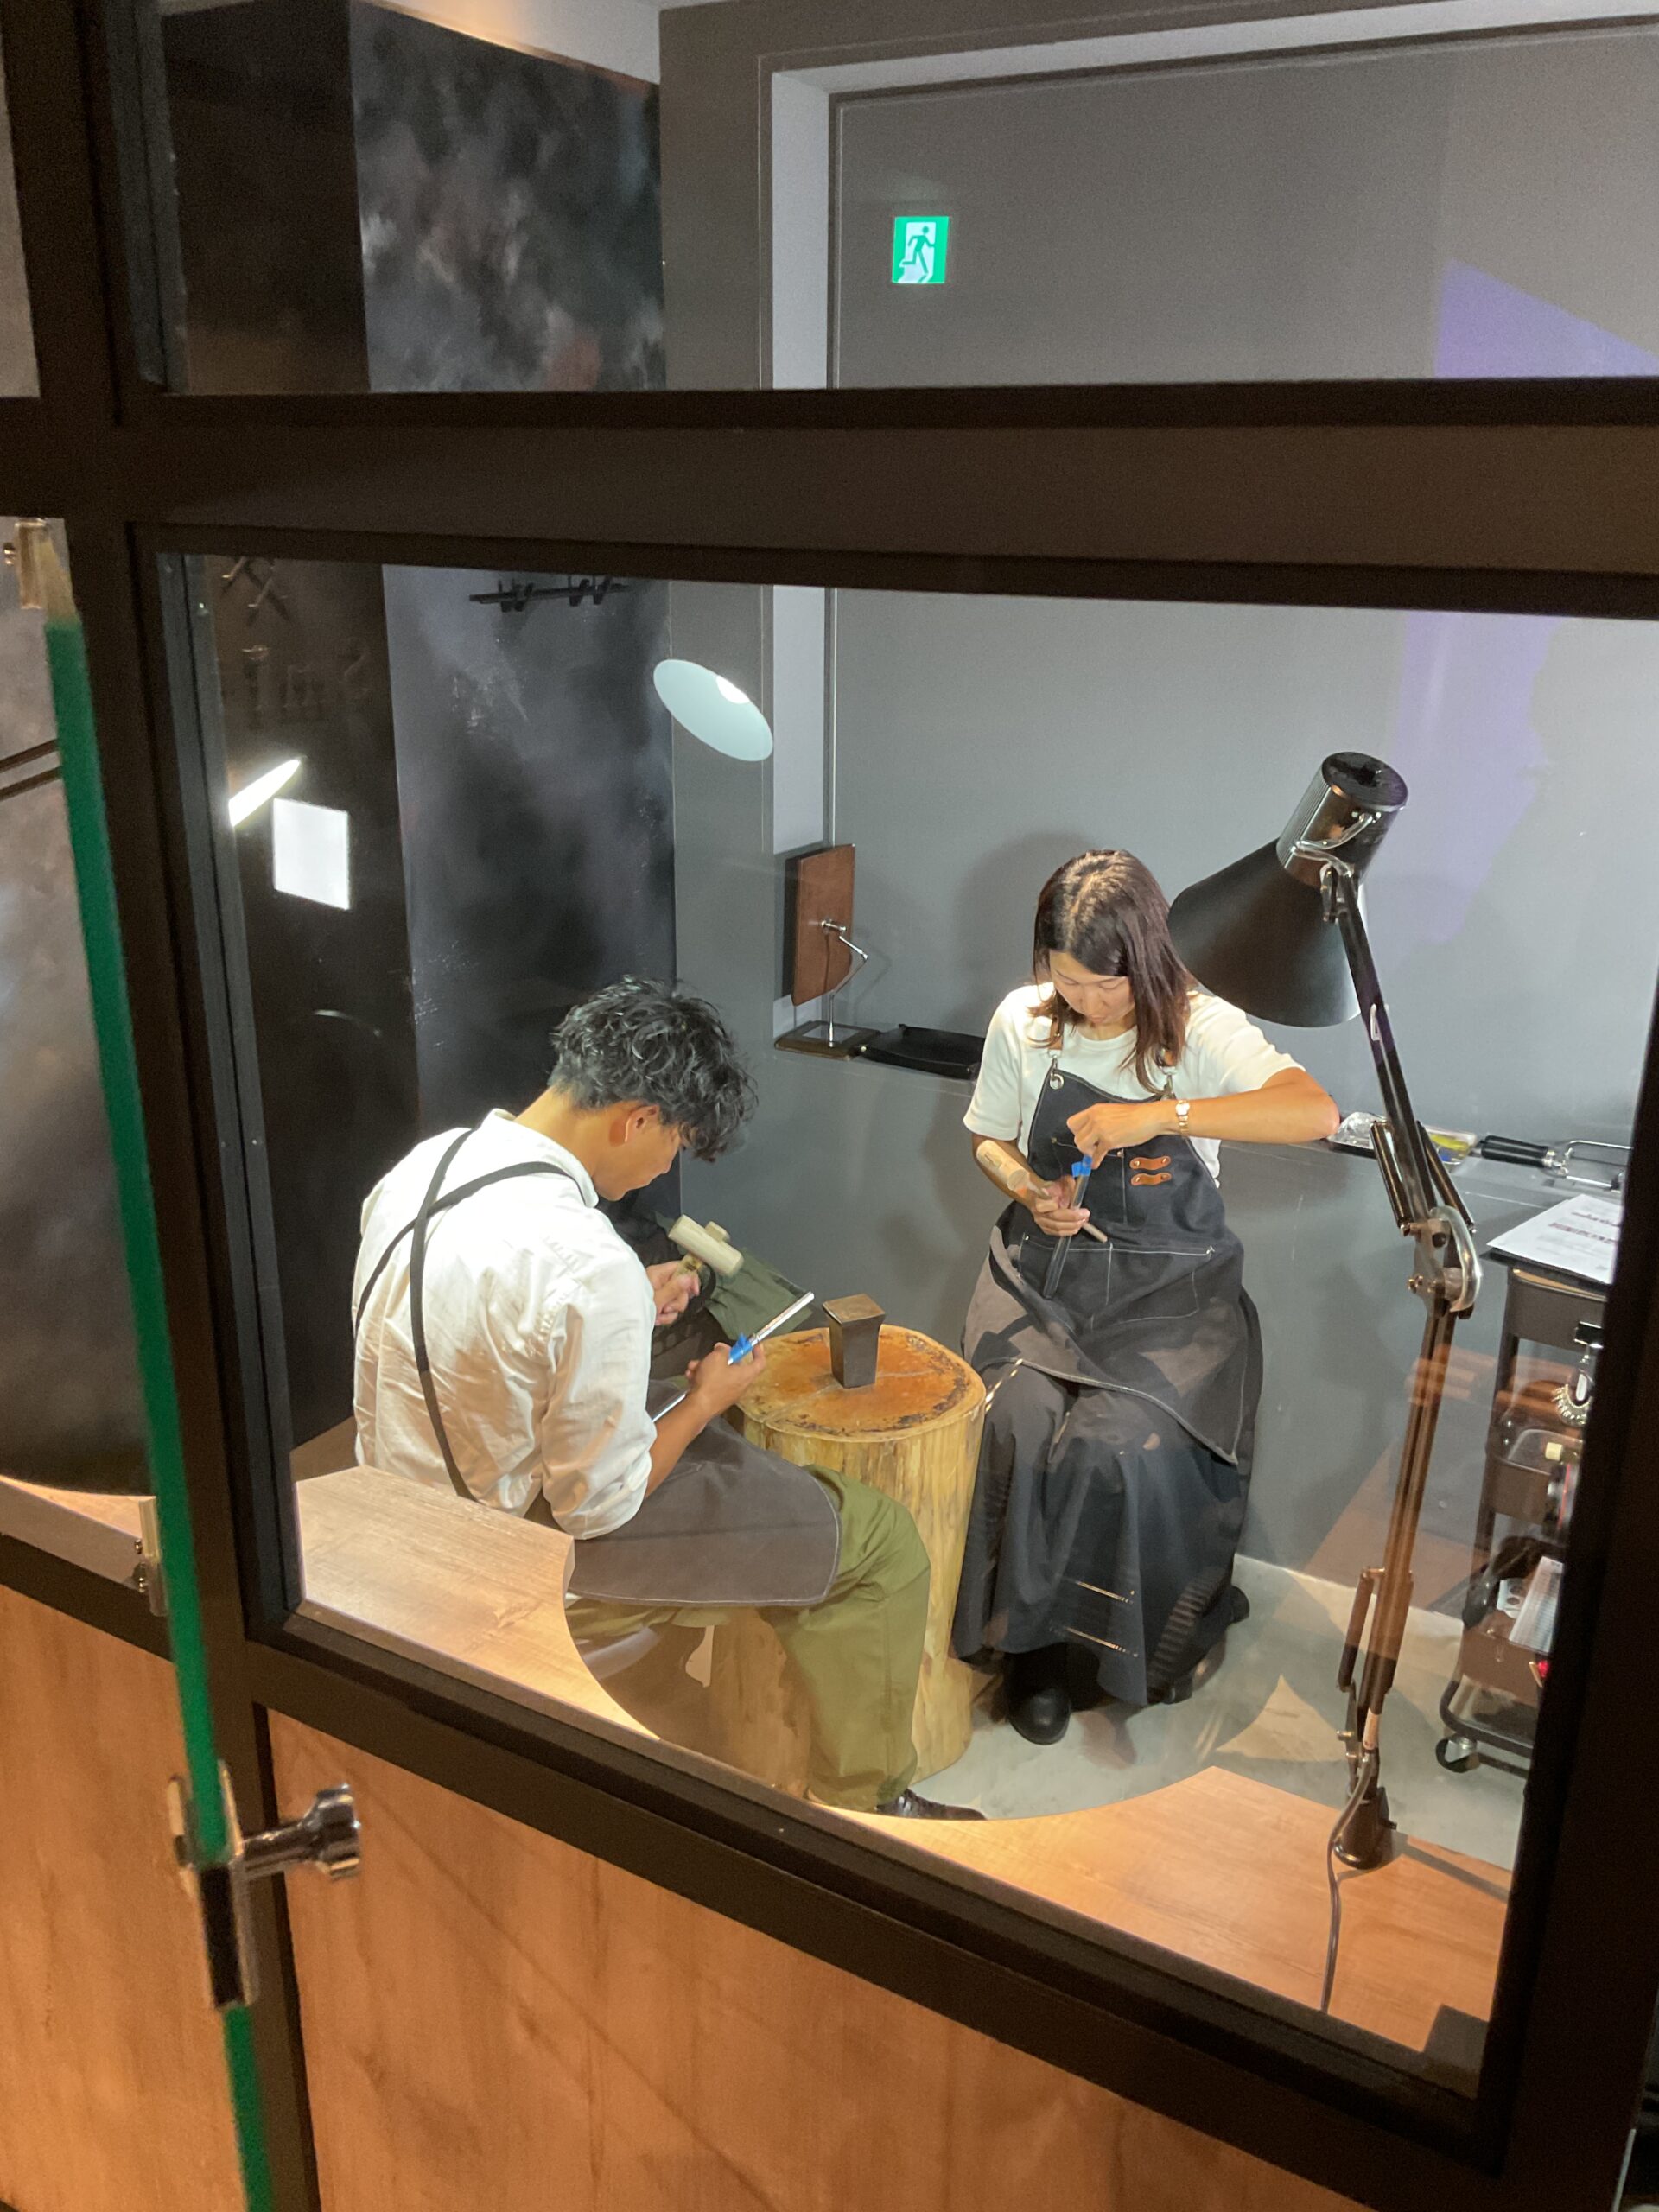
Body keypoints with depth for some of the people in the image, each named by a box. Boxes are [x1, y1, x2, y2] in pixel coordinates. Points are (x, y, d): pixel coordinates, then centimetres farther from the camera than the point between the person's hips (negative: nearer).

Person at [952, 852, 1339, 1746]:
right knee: (1018, 1423, -23)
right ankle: (1031, 1638, 1)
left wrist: (1161, 1114, -37)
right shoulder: (1023, 1021, -1)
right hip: (1044, 1267, 3)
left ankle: (1112, 1642, 2)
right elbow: (988, 1138, 14)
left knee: (1115, 1441, -26)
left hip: (1168, 1284, -2)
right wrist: (1029, 1190, -9)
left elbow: (1316, 1112, -30)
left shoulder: (1200, 1029, -12)